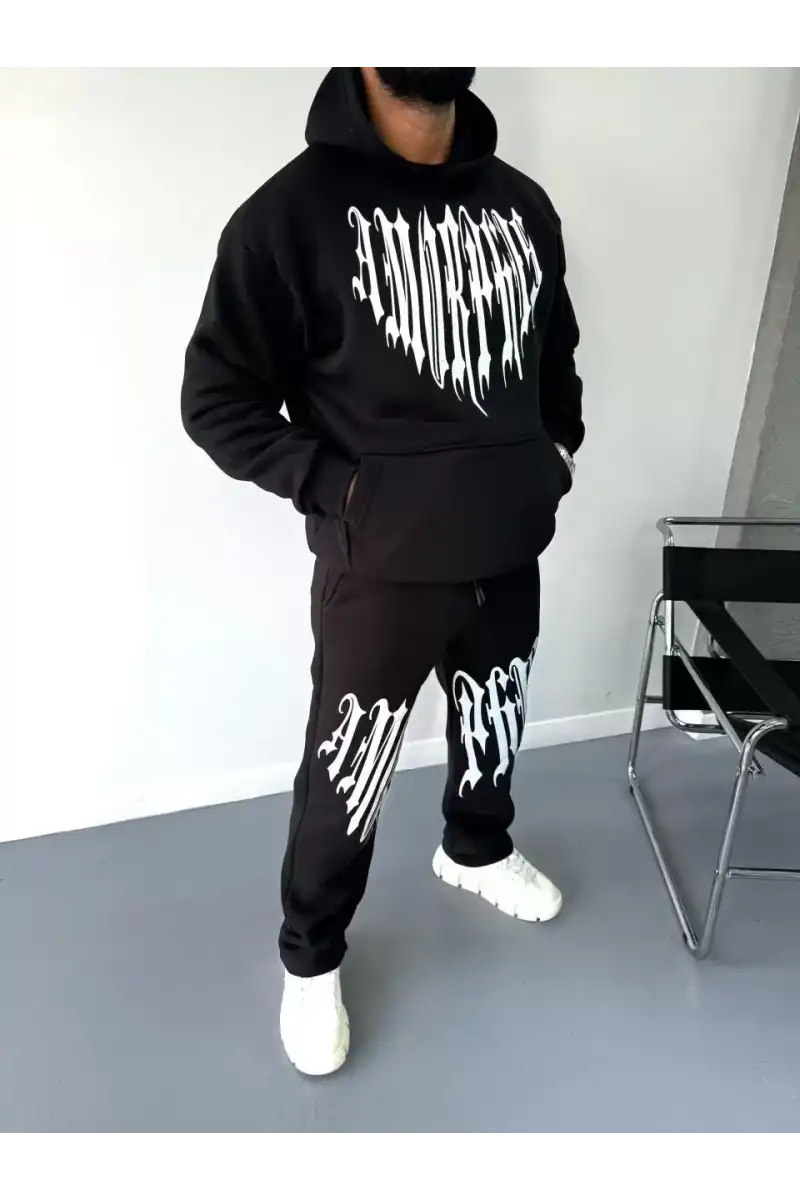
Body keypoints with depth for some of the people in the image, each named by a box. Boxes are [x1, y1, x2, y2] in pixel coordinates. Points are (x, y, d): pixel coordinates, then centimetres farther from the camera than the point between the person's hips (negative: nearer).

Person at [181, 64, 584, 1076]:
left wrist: (557, 453, 5)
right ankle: (309, 959, 38)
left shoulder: (522, 203, 5)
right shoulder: (295, 209, -11)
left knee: (493, 732, 26)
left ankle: (476, 851, 58)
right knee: (345, 781, 10)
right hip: (380, 571, -5)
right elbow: (216, 399, -9)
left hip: (512, 555, 6)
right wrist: (336, 488, -17)